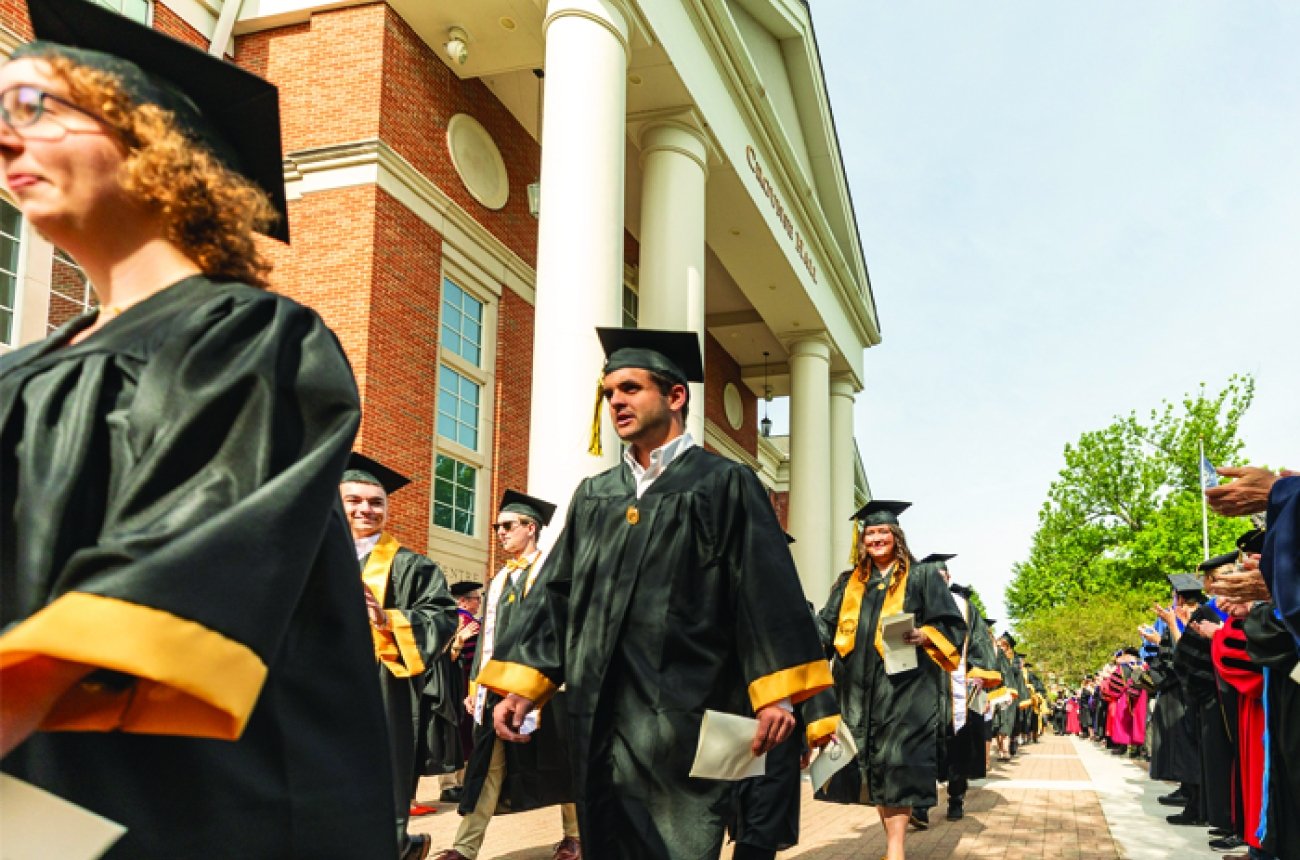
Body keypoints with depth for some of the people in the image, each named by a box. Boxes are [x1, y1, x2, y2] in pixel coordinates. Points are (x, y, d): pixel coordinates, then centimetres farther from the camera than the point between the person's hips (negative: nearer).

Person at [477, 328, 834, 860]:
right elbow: (558, 593, 14)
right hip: (599, 713, 5)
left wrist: (777, 694, -16)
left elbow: (766, 590, -6)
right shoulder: (594, 496, 16)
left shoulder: (725, 484, 1)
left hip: (683, 711, -5)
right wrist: (522, 687, 5)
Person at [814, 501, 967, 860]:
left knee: (897, 763, -10)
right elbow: (827, 625, 14)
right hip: (860, 687, 5)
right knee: (873, 764, 5)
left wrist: (924, 635, -19)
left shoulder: (923, 577, 7)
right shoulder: (849, 583, 18)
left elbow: (952, 624, 0)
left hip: (904, 684, -4)